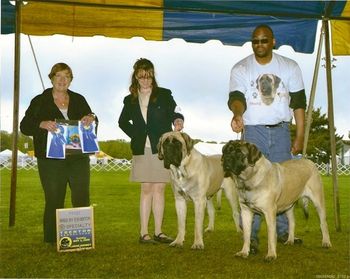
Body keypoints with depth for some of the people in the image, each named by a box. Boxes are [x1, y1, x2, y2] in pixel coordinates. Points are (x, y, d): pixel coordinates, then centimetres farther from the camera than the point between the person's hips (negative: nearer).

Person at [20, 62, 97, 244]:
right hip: (51, 160, -2)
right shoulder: (40, 101, 6)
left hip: (78, 157, 3)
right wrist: (42, 124, -21)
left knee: (82, 198, 0)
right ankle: (52, 240, 10)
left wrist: (91, 118, -9)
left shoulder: (79, 100, 13)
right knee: (54, 201, 1)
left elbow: (91, 122, 16)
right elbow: (25, 126, -1)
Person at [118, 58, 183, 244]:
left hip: (161, 148, -1)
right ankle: (144, 233, 5)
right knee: (146, 190, 1)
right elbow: (122, 122, 21)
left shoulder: (164, 95, 4)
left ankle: (158, 232, 9)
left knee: (159, 190, 3)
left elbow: (175, 114, 0)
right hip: (142, 150, 1)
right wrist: (136, 135, 6)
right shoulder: (130, 100, 10)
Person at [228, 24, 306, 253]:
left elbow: (298, 103, 6)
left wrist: (300, 137, 3)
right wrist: (237, 114, -37)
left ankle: (283, 231, 18)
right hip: (253, 131, -2)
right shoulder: (241, 69, 0)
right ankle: (251, 236, -3)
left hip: (281, 131, 2)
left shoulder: (290, 67, 4)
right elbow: (236, 97, -13)